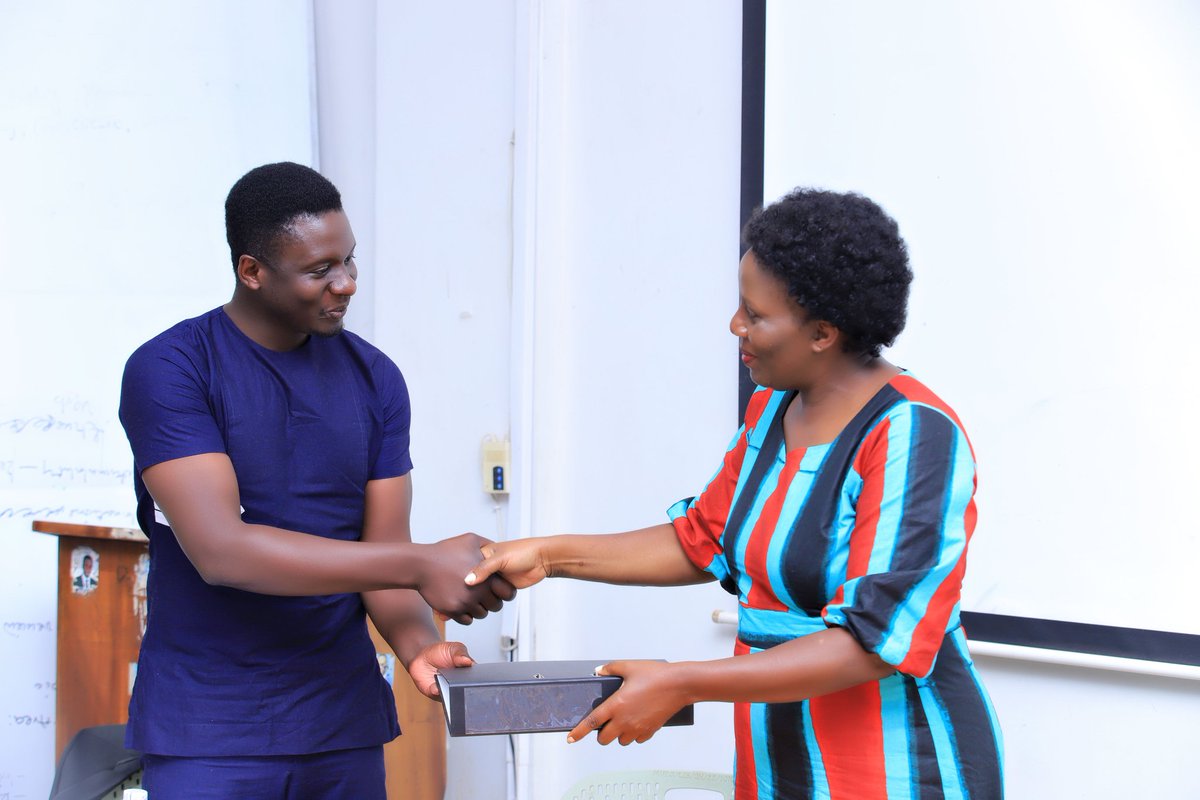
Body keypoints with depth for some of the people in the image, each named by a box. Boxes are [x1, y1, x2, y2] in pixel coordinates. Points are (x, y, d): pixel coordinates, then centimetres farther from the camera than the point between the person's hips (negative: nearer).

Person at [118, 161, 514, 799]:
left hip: (343, 720, 4)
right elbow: (220, 550, -20)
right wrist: (422, 565, -24)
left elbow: (383, 551, 4)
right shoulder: (169, 370, -9)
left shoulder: (373, 377, 6)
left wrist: (417, 643, -19)